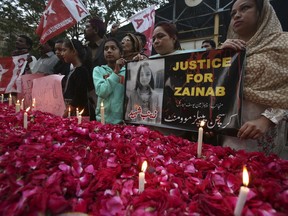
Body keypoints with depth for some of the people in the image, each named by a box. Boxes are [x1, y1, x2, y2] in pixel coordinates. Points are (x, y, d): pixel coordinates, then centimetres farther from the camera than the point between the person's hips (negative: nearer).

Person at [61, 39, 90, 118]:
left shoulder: (82, 71, -11)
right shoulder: (72, 71, 15)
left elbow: (79, 96, -16)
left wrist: (65, 114, -13)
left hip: (78, 113, -8)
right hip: (70, 113, 8)